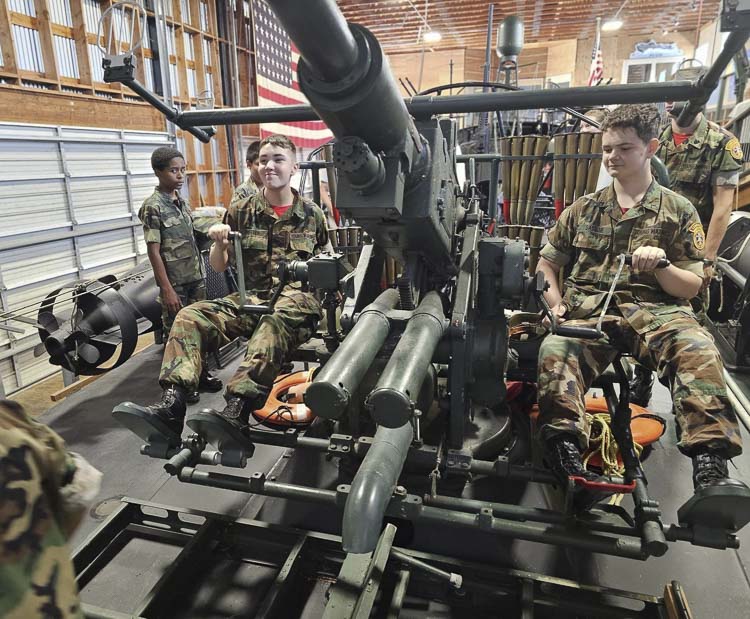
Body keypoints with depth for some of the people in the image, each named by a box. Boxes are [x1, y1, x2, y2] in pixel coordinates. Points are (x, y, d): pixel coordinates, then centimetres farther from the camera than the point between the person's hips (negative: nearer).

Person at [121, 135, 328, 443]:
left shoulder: (312, 214, 9)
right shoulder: (240, 211, 11)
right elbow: (219, 266, 13)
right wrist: (219, 244, -8)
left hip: (298, 299, -3)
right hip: (252, 297, 4)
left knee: (276, 322, -40)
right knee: (190, 316, -21)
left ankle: (237, 410, -50)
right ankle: (172, 404, -33)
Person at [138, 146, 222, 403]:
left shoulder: (182, 202, 9)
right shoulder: (153, 206, -11)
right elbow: (153, 251, -14)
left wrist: (201, 274, 13)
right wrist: (167, 289, -17)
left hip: (196, 278, 6)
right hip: (175, 283, -6)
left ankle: (201, 373, 28)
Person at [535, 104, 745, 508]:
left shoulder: (679, 211, 16)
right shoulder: (583, 208, 22)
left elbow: (691, 288, 13)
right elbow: (547, 264, 23)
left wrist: (660, 266, -10)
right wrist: (556, 303, 3)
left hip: (655, 310, 0)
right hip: (588, 310, 1)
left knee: (698, 350, -36)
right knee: (554, 351, -34)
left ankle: (710, 468, -40)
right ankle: (567, 454, -43)